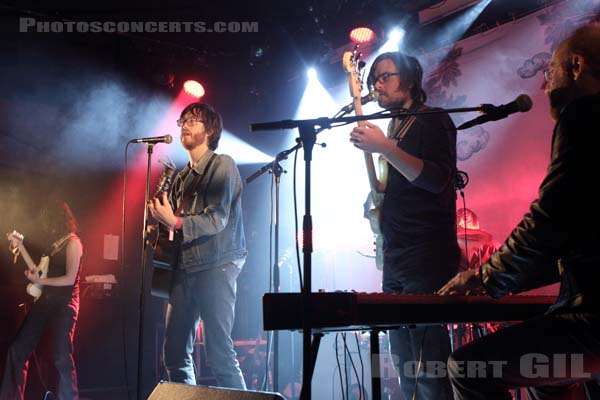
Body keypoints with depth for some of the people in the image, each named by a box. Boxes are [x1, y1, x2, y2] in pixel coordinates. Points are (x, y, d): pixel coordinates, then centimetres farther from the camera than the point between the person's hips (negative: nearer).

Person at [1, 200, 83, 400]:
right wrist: (20, 247, 15)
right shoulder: (53, 242, 17)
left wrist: (41, 281, -10)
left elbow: (70, 279, -15)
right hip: (45, 300, 8)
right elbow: (40, 271, 16)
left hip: (64, 303, -8)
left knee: (62, 357, -4)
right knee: (18, 350, 3)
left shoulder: (72, 242, -8)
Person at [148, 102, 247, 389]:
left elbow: (217, 219, -13)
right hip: (185, 267, 7)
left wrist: (176, 222, -23)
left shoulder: (222, 165, -2)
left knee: (219, 352, -11)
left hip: (217, 265, -7)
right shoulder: (181, 177, 20)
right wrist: (160, 220, -1)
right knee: (175, 352, 6)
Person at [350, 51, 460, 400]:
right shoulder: (394, 129, 19)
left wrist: (384, 147, -23)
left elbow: (438, 179, -18)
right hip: (396, 261, 9)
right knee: (406, 369, 12)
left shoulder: (432, 121, -3)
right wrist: (376, 201, 9)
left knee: (428, 369, -11)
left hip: (428, 261, -9)